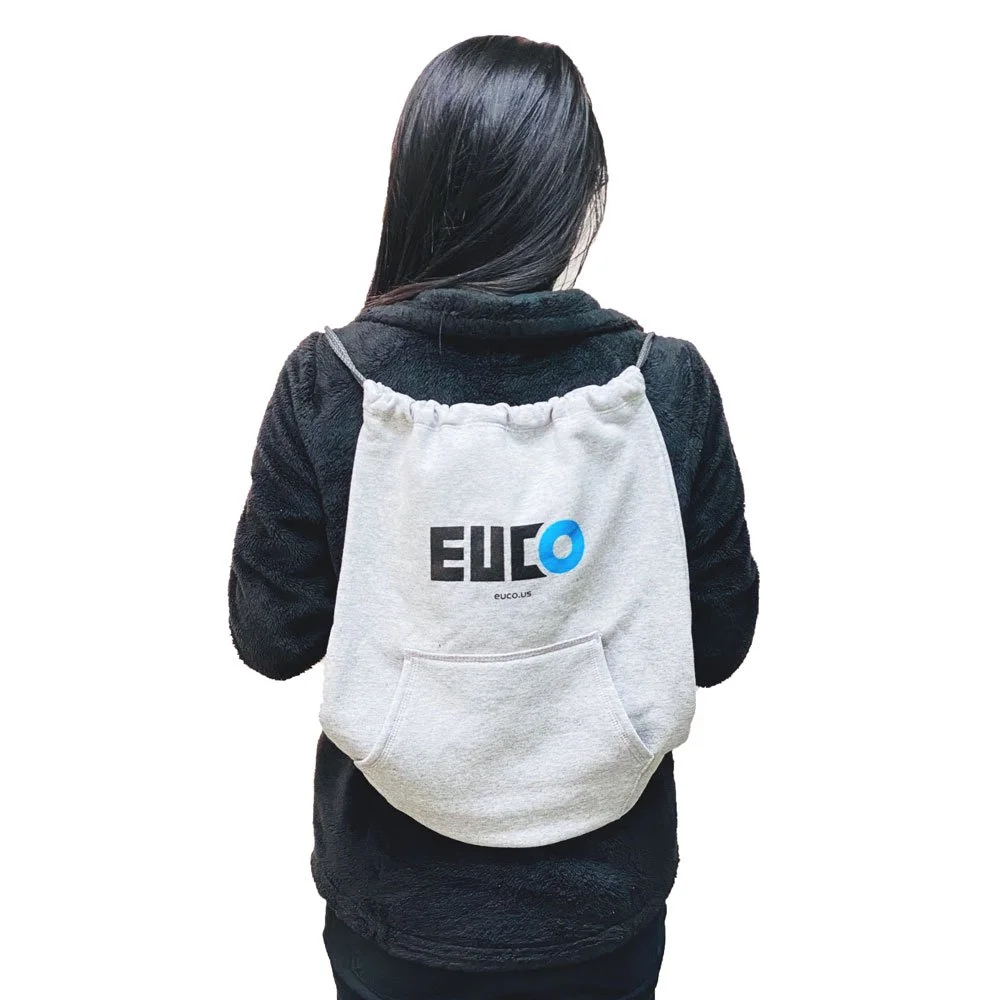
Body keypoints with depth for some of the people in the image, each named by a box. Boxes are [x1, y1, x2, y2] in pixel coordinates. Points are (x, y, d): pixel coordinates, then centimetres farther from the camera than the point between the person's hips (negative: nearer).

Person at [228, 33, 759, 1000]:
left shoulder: (325, 384, -20)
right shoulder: (670, 385, -18)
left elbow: (272, 637, -10)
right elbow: (719, 642, -8)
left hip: (395, 894, 0)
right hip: (602, 887, 1)